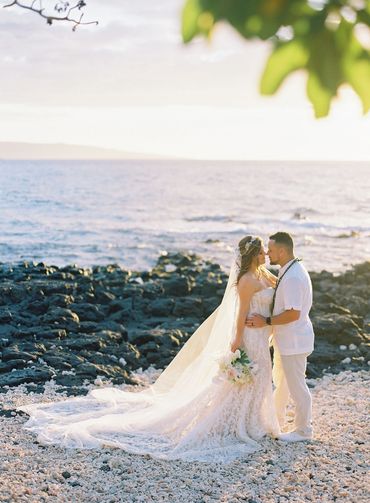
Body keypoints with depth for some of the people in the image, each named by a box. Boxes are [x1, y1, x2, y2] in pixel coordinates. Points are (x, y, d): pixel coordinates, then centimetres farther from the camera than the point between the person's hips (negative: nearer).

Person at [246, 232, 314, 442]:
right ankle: (277, 419, 42)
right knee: (280, 380, 24)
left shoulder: (293, 277, -27)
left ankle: (303, 430, 19)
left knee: (296, 385, 4)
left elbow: (293, 313, -29)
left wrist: (267, 322, -23)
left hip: (294, 340, -11)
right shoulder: (292, 269, 7)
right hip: (286, 338, 11)